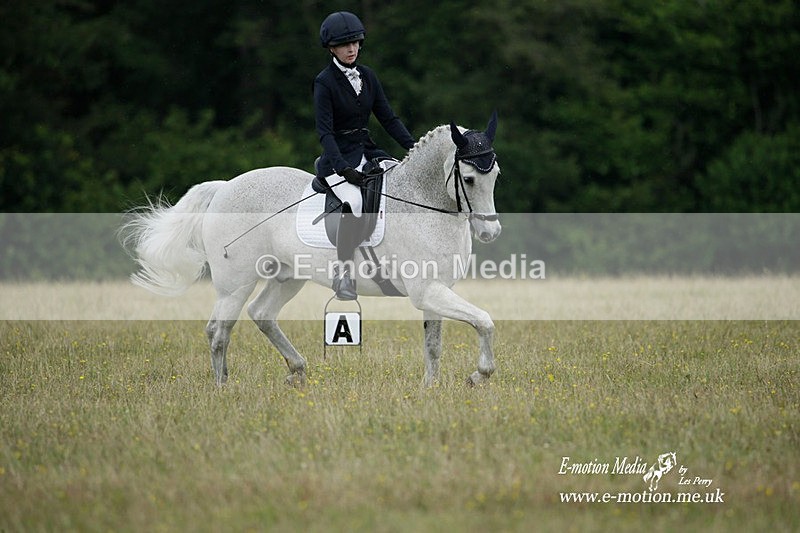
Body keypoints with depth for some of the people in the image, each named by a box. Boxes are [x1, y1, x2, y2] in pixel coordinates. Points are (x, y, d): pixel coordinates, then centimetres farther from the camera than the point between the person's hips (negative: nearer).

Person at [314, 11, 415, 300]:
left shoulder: (367, 76, 9)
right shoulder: (325, 82, -8)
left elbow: (388, 118, 11)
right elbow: (325, 131, -16)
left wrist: (413, 146, -3)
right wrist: (344, 168, -28)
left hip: (367, 151, 6)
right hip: (339, 157, -6)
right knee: (354, 202, -34)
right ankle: (342, 272, -26)